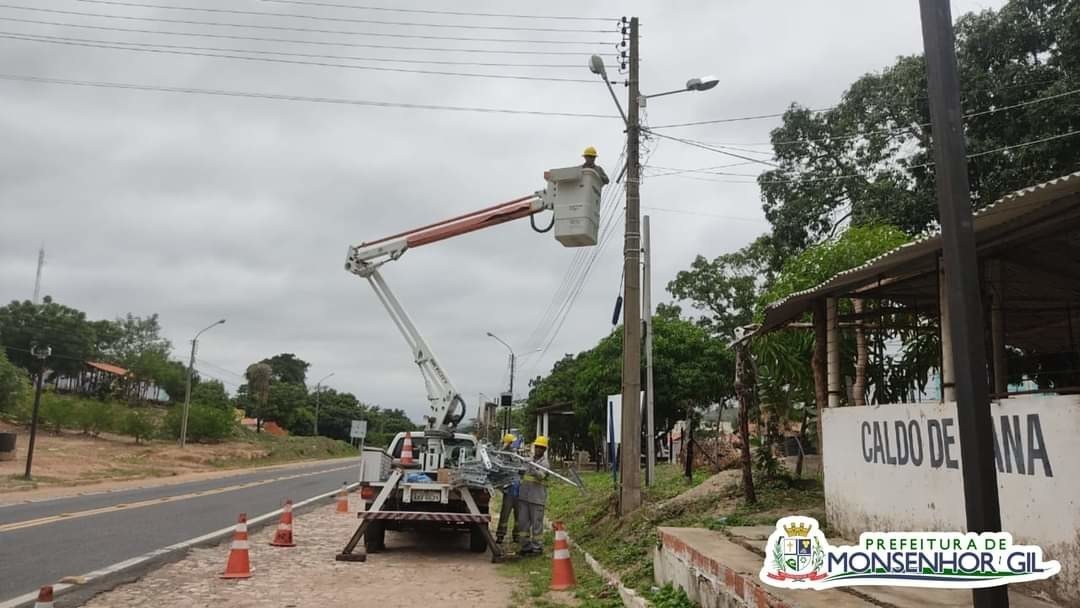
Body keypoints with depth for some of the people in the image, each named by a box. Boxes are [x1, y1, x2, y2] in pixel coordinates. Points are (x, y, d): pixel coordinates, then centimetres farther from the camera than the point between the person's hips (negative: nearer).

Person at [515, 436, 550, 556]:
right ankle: (526, 546, 17)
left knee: (536, 523, -2)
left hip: (537, 498, -7)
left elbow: (541, 475, -25)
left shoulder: (545, 463, -5)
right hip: (524, 496, 7)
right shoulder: (530, 461, 16)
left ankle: (537, 547, 6)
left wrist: (534, 470, -42)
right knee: (522, 522, 9)